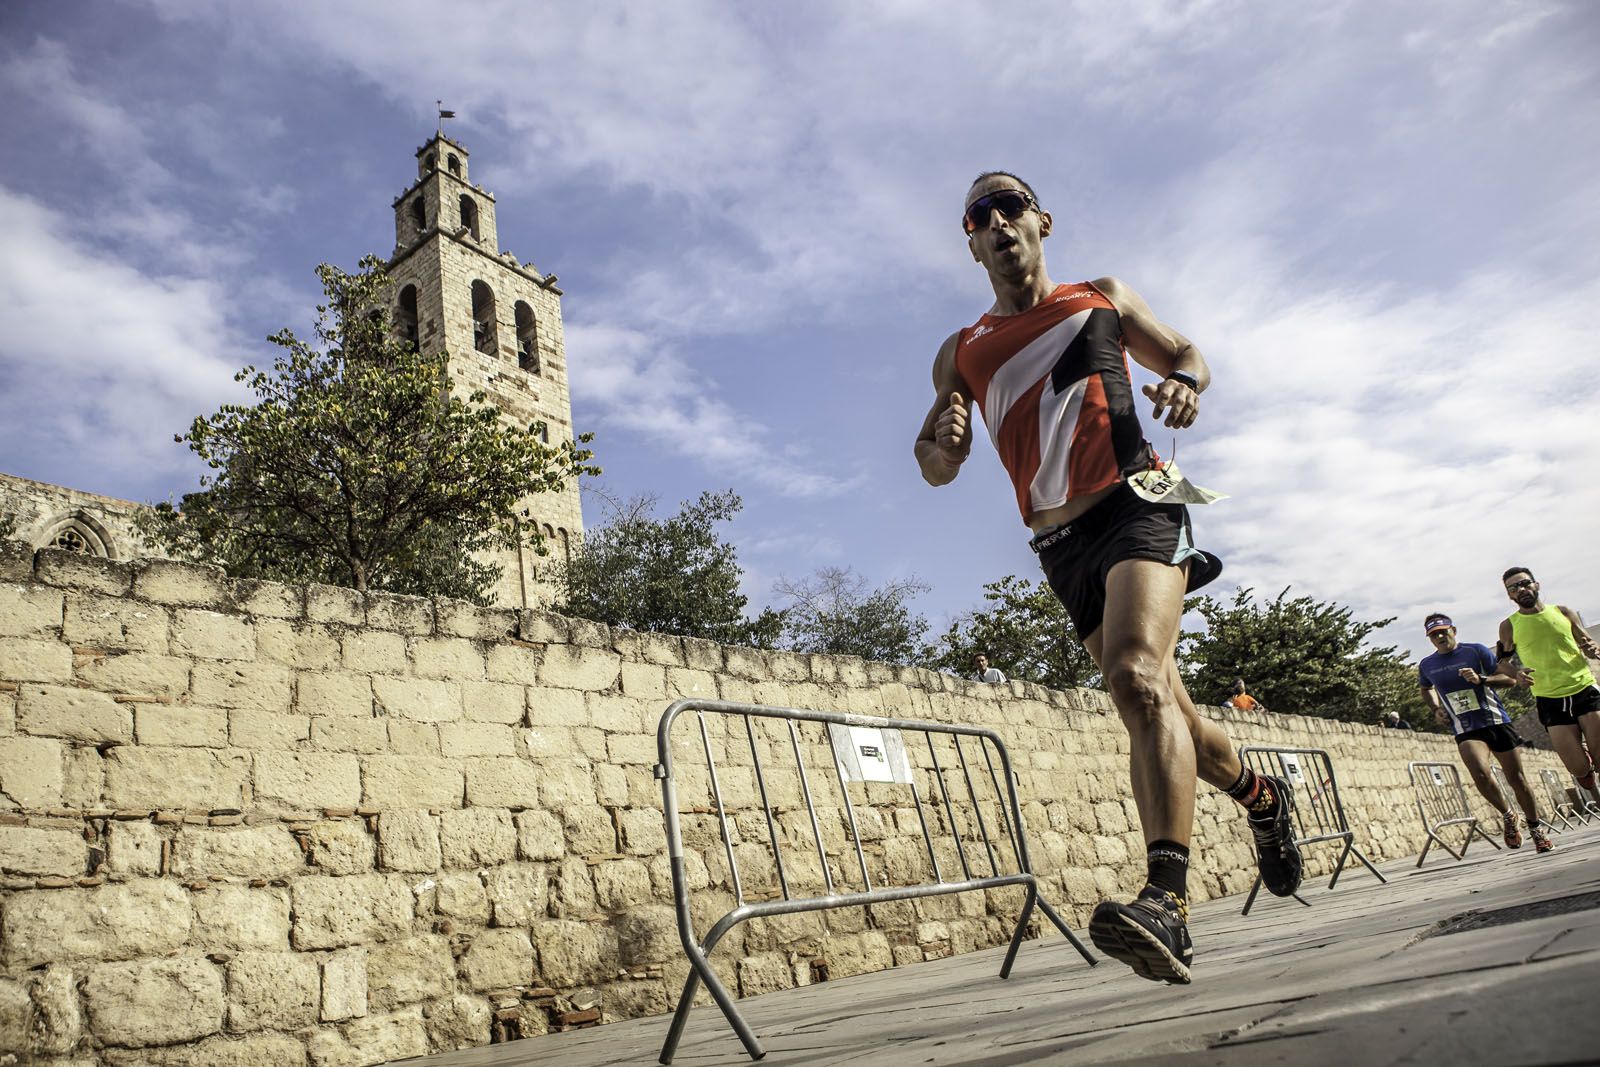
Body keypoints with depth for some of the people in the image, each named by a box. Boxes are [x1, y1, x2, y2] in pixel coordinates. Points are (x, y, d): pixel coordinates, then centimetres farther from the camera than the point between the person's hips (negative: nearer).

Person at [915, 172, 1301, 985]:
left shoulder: (1101, 299, 14)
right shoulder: (961, 352, 17)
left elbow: (1185, 354, 20)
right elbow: (937, 470, 14)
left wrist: (1184, 383, -5)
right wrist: (943, 442, -11)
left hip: (1134, 505, -4)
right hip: (1059, 546, 4)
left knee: (1136, 675, -28)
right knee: (1160, 704, 10)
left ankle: (1167, 901, -35)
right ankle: (1264, 800, 38)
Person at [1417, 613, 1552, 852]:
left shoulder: (1477, 651, -2)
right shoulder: (1426, 665, 6)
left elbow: (1508, 679, -3)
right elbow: (1426, 689, 28)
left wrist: (1481, 679, -20)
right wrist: (1436, 709, 11)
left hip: (1497, 722, 0)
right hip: (1466, 731, 1)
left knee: (1517, 778, 5)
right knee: (1480, 773, -24)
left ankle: (1536, 830, 24)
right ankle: (1507, 816, 1)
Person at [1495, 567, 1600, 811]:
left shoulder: (1562, 612, 6)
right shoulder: (1509, 626, 2)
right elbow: (1501, 661, 10)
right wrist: (1517, 674, -10)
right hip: (1550, 700, -1)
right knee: (1578, 767, -4)